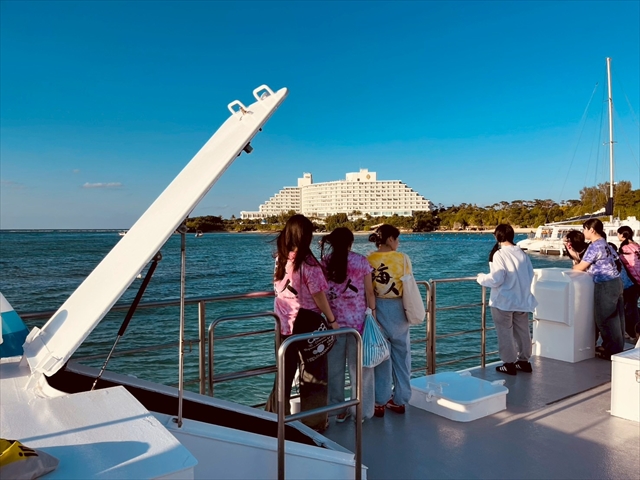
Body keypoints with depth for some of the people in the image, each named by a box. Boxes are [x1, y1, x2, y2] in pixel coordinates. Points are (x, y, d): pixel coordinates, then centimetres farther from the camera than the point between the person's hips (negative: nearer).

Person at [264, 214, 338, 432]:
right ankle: (314, 422, 22)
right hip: (307, 324, -5)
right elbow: (318, 295, -14)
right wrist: (332, 320, -3)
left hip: (285, 324, 6)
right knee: (313, 375, 11)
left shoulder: (280, 260, 1)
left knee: (284, 373, 16)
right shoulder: (307, 262, -17)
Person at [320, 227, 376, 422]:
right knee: (358, 366, 9)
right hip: (357, 321, -1)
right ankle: (360, 410, 18)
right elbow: (369, 292, -3)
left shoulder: (325, 262, -1)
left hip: (334, 321, 1)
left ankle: (338, 410, 20)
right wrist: (373, 312, 6)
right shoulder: (361, 261, -5)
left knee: (335, 367, 11)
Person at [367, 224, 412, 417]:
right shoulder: (403, 258, -5)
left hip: (378, 309, 0)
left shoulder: (368, 260, -6)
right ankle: (399, 400, 23)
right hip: (398, 309, 0)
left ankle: (380, 402, 16)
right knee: (401, 354, 14)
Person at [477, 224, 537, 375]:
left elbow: (496, 279, -21)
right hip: (522, 299, 6)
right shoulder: (522, 253, 2)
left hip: (504, 301, -6)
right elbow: (530, 275, 9)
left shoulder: (499, 254, -17)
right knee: (522, 331, 16)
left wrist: (482, 278, -3)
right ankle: (524, 361, 26)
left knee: (505, 333, 5)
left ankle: (509, 364, 12)